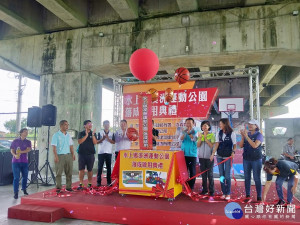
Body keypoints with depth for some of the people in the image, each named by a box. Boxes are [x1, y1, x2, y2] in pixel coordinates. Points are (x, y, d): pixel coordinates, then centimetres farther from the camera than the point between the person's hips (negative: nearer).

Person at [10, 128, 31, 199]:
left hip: (24, 162, 2)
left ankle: (24, 189, 29)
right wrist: (15, 155, -17)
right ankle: (16, 193, 0)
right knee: (16, 177, -5)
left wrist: (21, 152, -23)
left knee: (25, 176, 9)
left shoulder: (28, 142, 7)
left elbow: (28, 149, -9)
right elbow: (12, 150, 2)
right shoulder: (15, 141, 4)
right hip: (16, 161, -2)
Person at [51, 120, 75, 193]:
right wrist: (55, 156, -16)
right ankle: (58, 187, 6)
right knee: (59, 172, -2)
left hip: (68, 155, 5)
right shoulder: (56, 135, -2)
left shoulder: (68, 135, 15)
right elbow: (54, 146, -7)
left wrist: (73, 154, 7)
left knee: (69, 172, 5)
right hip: (60, 155, -5)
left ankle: (68, 186, 14)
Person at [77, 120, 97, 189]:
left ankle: (89, 184, 13)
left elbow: (95, 143, -3)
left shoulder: (93, 133, 8)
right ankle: (81, 184, 7)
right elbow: (79, 142, -8)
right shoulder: (81, 133, 6)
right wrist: (86, 135, -15)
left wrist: (93, 135, -15)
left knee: (90, 170, 4)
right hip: (82, 153, 0)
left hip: (90, 154, 1)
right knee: (81, 169, 0)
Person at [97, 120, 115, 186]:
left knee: (109, 167, 2)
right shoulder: (100, 133, 7)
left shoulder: (112, 133, 10)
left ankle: (109, 182, 7)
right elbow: (97, 142, 1)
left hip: (109, 152, 1)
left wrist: (108, 138, -13)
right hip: (101, 152, -1)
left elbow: (113, 142, 1)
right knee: (100, 167, -1)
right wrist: (103, 138, -16)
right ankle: (98, 182, 4)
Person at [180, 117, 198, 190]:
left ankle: (191, 186, 13)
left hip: (192, 154, -2)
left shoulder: (195, 132, 2)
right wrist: (185, 131, -23)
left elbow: (194, 139, -16)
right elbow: (181, 138, -9)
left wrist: (189, 132, -28)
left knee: (192, 171, 2)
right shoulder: (183, 131, 9)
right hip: (184, 154, 2)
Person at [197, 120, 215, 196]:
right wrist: (200, 138, -14)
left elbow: (212, 145, -10)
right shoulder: (200, 134, 7)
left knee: (210, 174, 0)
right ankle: (204, 189, 19)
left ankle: (211, 190, 8)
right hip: (201, 157, 4)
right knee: (203, 174, 10)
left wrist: (206, 138, -17)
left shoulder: (212, 135, -2)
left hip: (209, 157, -3)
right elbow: (198, 145, 1)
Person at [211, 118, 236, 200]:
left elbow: (235, 145, -3)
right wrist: (213, 153, -9)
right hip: (219, 156, 5)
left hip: (228, 157, -4)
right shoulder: (219, 133, 6)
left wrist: (233, 152, -20)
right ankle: (224, 193, 18)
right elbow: (217, 144, 0)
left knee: (227, 176, 0)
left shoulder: (232, 133, -6)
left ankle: (228, 193, 12)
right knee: (221, 175, 8)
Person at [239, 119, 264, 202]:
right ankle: (247, 195, 17)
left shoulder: (259, 135, -5)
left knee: (257, 178, -2)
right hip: (246, 159, 4)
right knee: (247, 178, 8)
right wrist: (242, 136, -10)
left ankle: (259, 197, 7)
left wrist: (246, 136, -19)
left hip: (256, 159, -4)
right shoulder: (247, 134, 7)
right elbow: (241, 146, 3)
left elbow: (255, 145, -21)